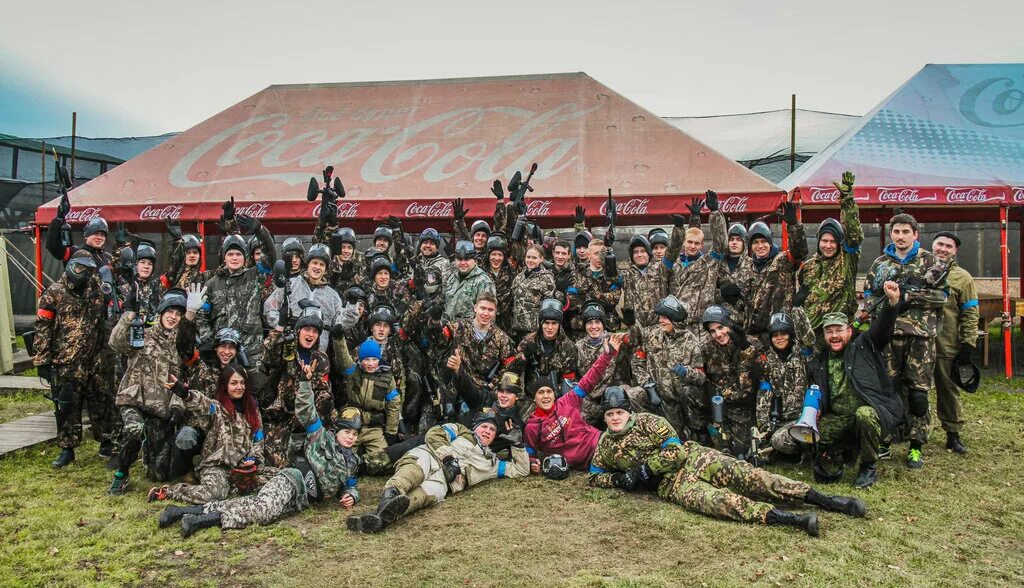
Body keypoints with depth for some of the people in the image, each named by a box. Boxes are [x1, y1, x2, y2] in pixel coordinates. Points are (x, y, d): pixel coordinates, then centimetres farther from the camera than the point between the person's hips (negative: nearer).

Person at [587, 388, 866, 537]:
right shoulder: (605, 445, 8)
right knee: (714, 500, -29)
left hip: (691, 458, 0)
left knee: (741, 474, -24)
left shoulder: (647, 421, -3)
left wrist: (642, 469, -15)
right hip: (670, 484, 1)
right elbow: (595, 476, 17)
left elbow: (676, 452, -9)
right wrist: (619, 479, -3)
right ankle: (793, 519, -45)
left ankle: (824, 499, -26)